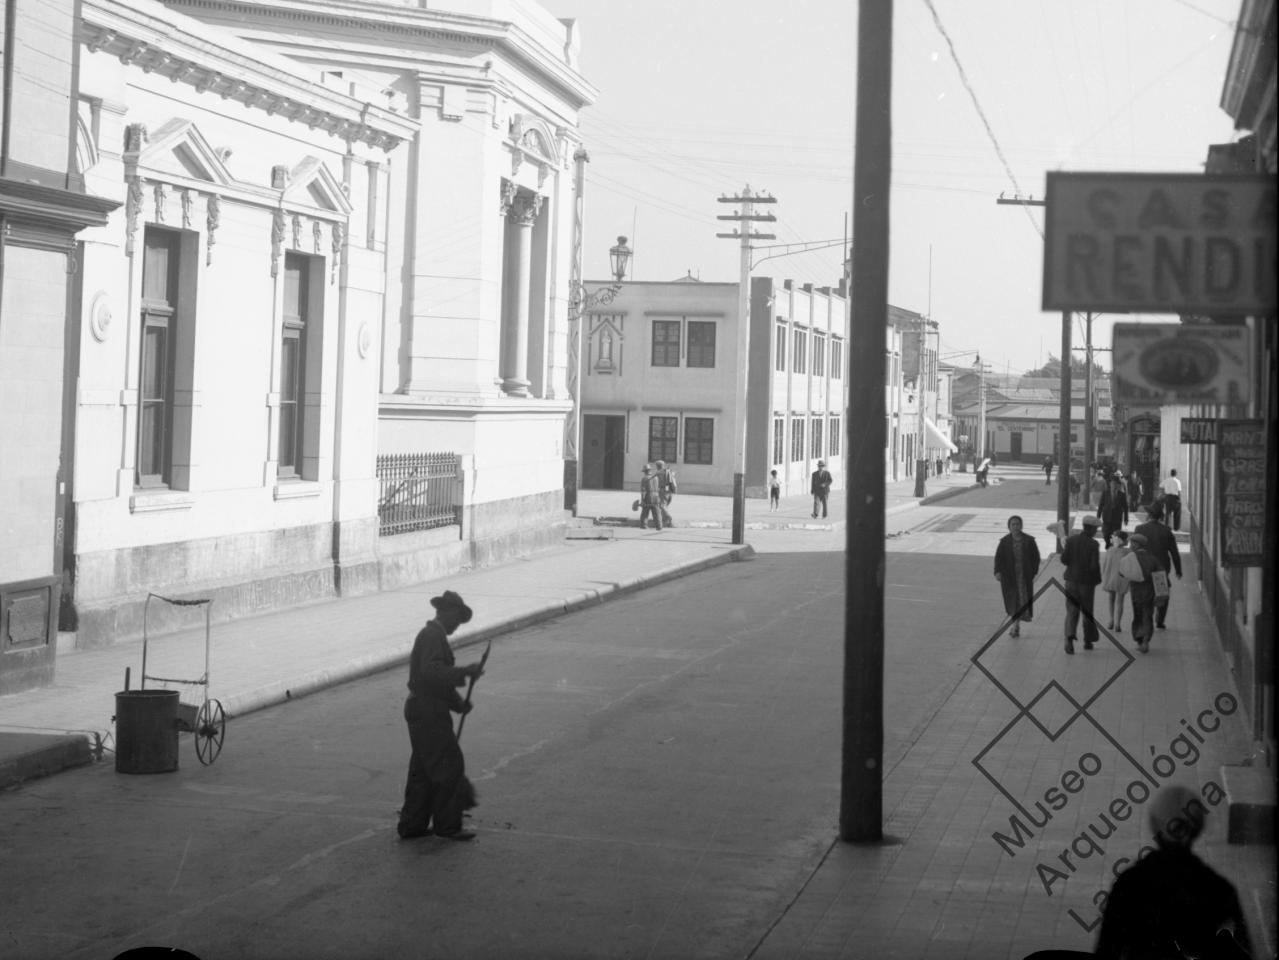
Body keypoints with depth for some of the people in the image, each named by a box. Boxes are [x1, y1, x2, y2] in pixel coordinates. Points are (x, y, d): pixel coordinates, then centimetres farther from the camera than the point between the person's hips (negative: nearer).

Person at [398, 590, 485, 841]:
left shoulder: (431, 635, 18)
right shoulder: (432, 636, -15)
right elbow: (432, 672, -30)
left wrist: (458, 703, 16)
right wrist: (465, 672, -30)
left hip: (423, 711, 10)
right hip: (428, 713, -10)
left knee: (423, 770, 14)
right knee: (449, 766, -4)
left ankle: (412, 825, 18)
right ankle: (447, 825, 2)